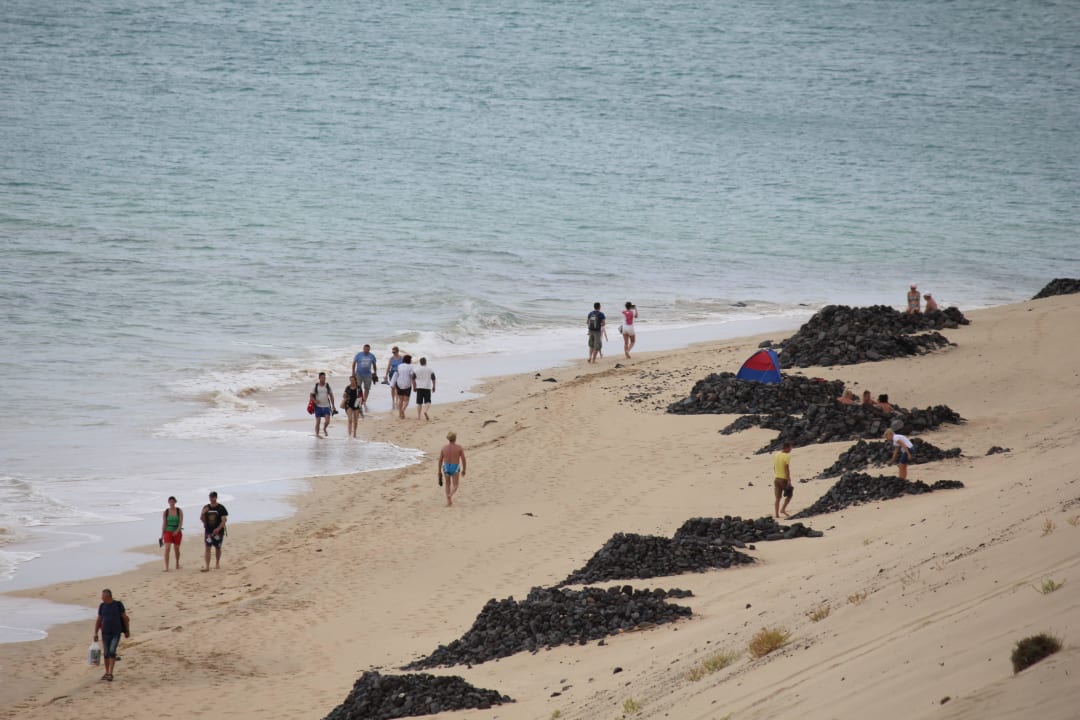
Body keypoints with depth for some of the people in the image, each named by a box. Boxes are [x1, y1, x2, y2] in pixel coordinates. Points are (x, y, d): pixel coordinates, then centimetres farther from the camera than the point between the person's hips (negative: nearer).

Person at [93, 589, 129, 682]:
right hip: (105, 634, 3)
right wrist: (95, 634, -1)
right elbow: (98, 621, 6)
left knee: (112, 652, -17)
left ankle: (110, 674, -15)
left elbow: (125, 618, 0)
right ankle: (107, 673, 23)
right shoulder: (102, 606, 2)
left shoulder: (118, 605, -7)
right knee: (106, 654, 8)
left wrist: (127, 631, 2)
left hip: (116, 633, -3)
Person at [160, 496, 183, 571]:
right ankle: (166, 567, -18)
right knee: (167, 549, -16)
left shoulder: (179, 511, -2)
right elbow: (164, 524, 1)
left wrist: (177, 531, -23)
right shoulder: (165, 512, 0)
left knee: (176, 549, 12)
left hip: (177, 532, 1)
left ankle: (177, 563, 38)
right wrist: (162, 535, 0)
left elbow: (181, 523, -7)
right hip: (168, 532, -1)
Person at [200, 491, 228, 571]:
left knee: (217, 548, 12)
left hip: (218, 531, -1)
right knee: (208, 548, -7)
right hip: (208, 531, 1)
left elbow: (224, 520, -11)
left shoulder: (221, 508, -6)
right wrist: (203, 513, -14)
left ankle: (217, 564, 31)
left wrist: (218, 529, -25)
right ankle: (207, 566, -11)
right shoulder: (206, 507, 4)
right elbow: (202, 519, 8)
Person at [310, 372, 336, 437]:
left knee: (327, 421, -11)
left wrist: (333, 406, 8)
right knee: (317, 421, 0)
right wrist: (315, 401, -17)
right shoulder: (315, 386, 0)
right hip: (318, 406, -1)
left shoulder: (327, 386, 5)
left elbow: (331, 396, 11)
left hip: (326, 406, 1)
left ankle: (324, 429, 20)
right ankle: (317, 434, 14)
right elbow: (311, 395, 3)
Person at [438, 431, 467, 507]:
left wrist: (439, 472, 8)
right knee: (455, 486, 5)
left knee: (448, 484, 23)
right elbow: (463, 459, -6)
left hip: (446, 467, 2)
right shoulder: (459, 448, -10)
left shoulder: (444, 447, -4)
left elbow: (440, 460, -1)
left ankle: (448, 501, 23)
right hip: (455, 468, -2)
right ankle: (450, 495, -28)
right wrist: (463, 470, 7)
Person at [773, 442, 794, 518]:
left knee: (778, 498, 7)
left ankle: (776, 514, 2)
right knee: (789, 494, 12)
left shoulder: (776, 455, 9)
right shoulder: (787, 456, -13)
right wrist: (789, 480, -18)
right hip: (784, 479, -6)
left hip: (776, 478, 6)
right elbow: (787, 469, -18)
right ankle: (783, 509, 1)